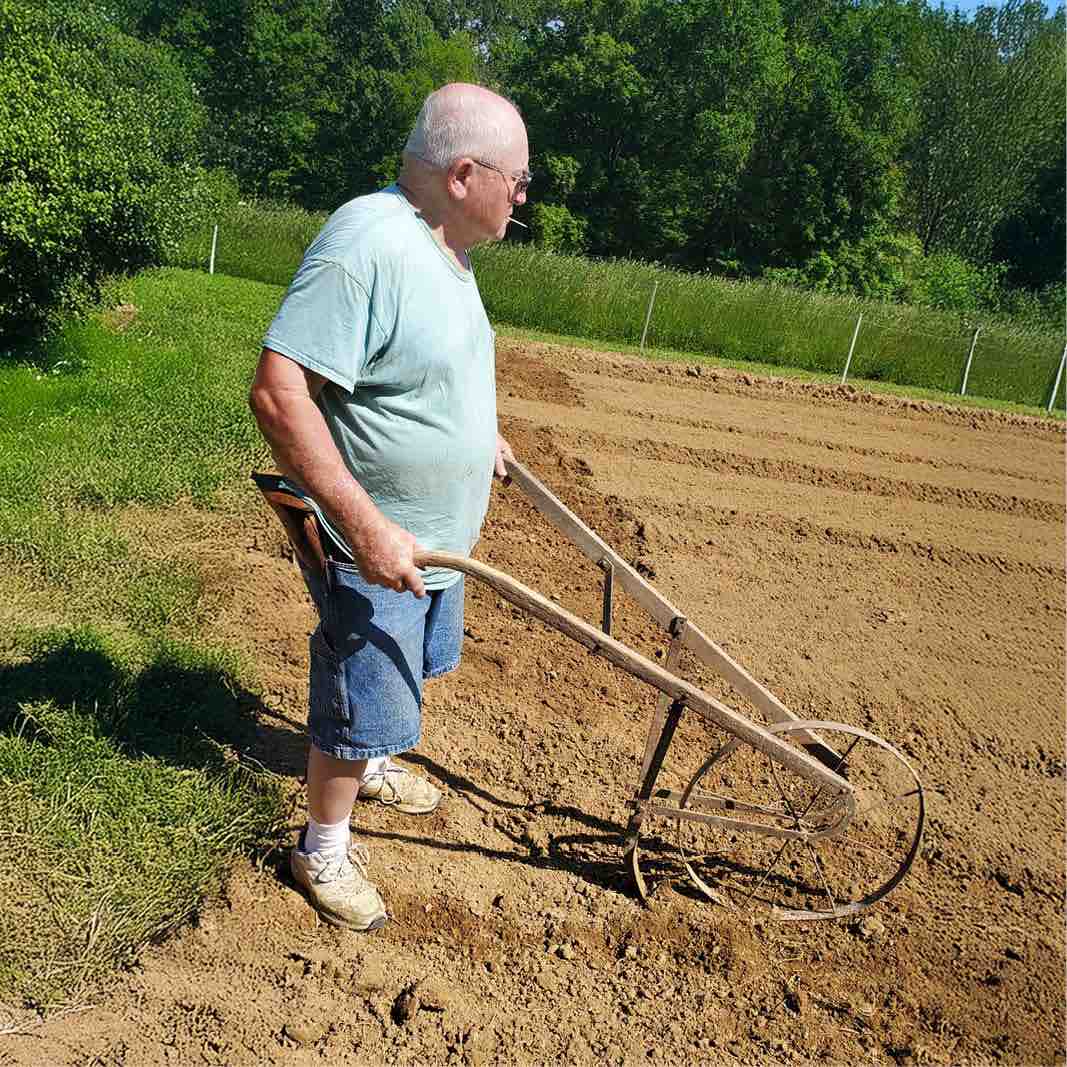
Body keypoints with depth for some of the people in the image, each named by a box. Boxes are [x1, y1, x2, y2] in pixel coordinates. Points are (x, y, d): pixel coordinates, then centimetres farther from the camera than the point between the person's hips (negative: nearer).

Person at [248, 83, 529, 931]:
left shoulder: (443, 246, 4)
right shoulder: (366, 246, -28)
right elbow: (278, 394, -33)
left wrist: (479, 435, 23)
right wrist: (367, 529, -33)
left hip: (440, 534, 9)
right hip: (375, 545, -9)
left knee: (407, 673, 28)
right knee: (363, 706, 7)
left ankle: (368, 767, 53)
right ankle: (323, 851, 30)